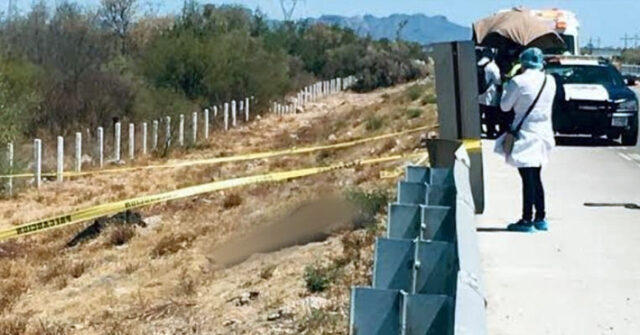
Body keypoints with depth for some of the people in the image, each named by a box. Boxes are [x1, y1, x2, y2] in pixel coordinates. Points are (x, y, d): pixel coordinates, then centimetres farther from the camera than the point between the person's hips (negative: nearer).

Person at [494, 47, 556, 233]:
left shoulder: (519, 82, -14)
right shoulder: (550, 81, 3)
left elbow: (505, 106, -5)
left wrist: (506, 88, 11)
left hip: (525, 133, -6)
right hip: (543, 133, 6)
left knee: (528, 179, -5)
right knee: (535, 178, 16)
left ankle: (527, 220, -3)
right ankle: (540, 218, 19)